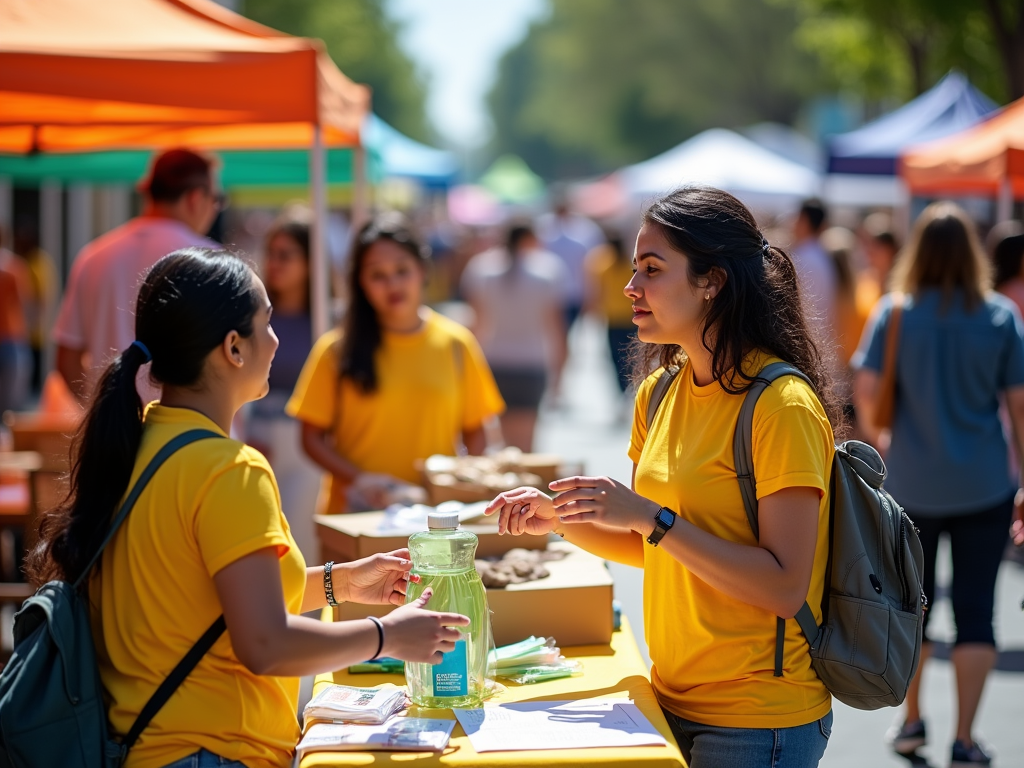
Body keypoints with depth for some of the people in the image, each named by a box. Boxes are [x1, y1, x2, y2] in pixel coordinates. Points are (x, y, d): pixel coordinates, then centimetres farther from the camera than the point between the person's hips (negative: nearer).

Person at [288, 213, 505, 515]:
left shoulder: (456, 344, 8)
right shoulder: (338, 349, 2)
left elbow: (475, 434, 12)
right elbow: (312, 437, 3)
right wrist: (358, 479, -11)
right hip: (354, 513, -1)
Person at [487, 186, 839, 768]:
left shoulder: (782, 405, -17)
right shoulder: (661, 392, 7)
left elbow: (785, 588, -22)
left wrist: (651, 518, -24)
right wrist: (564, 519, 0)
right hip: (673, 699, 7)